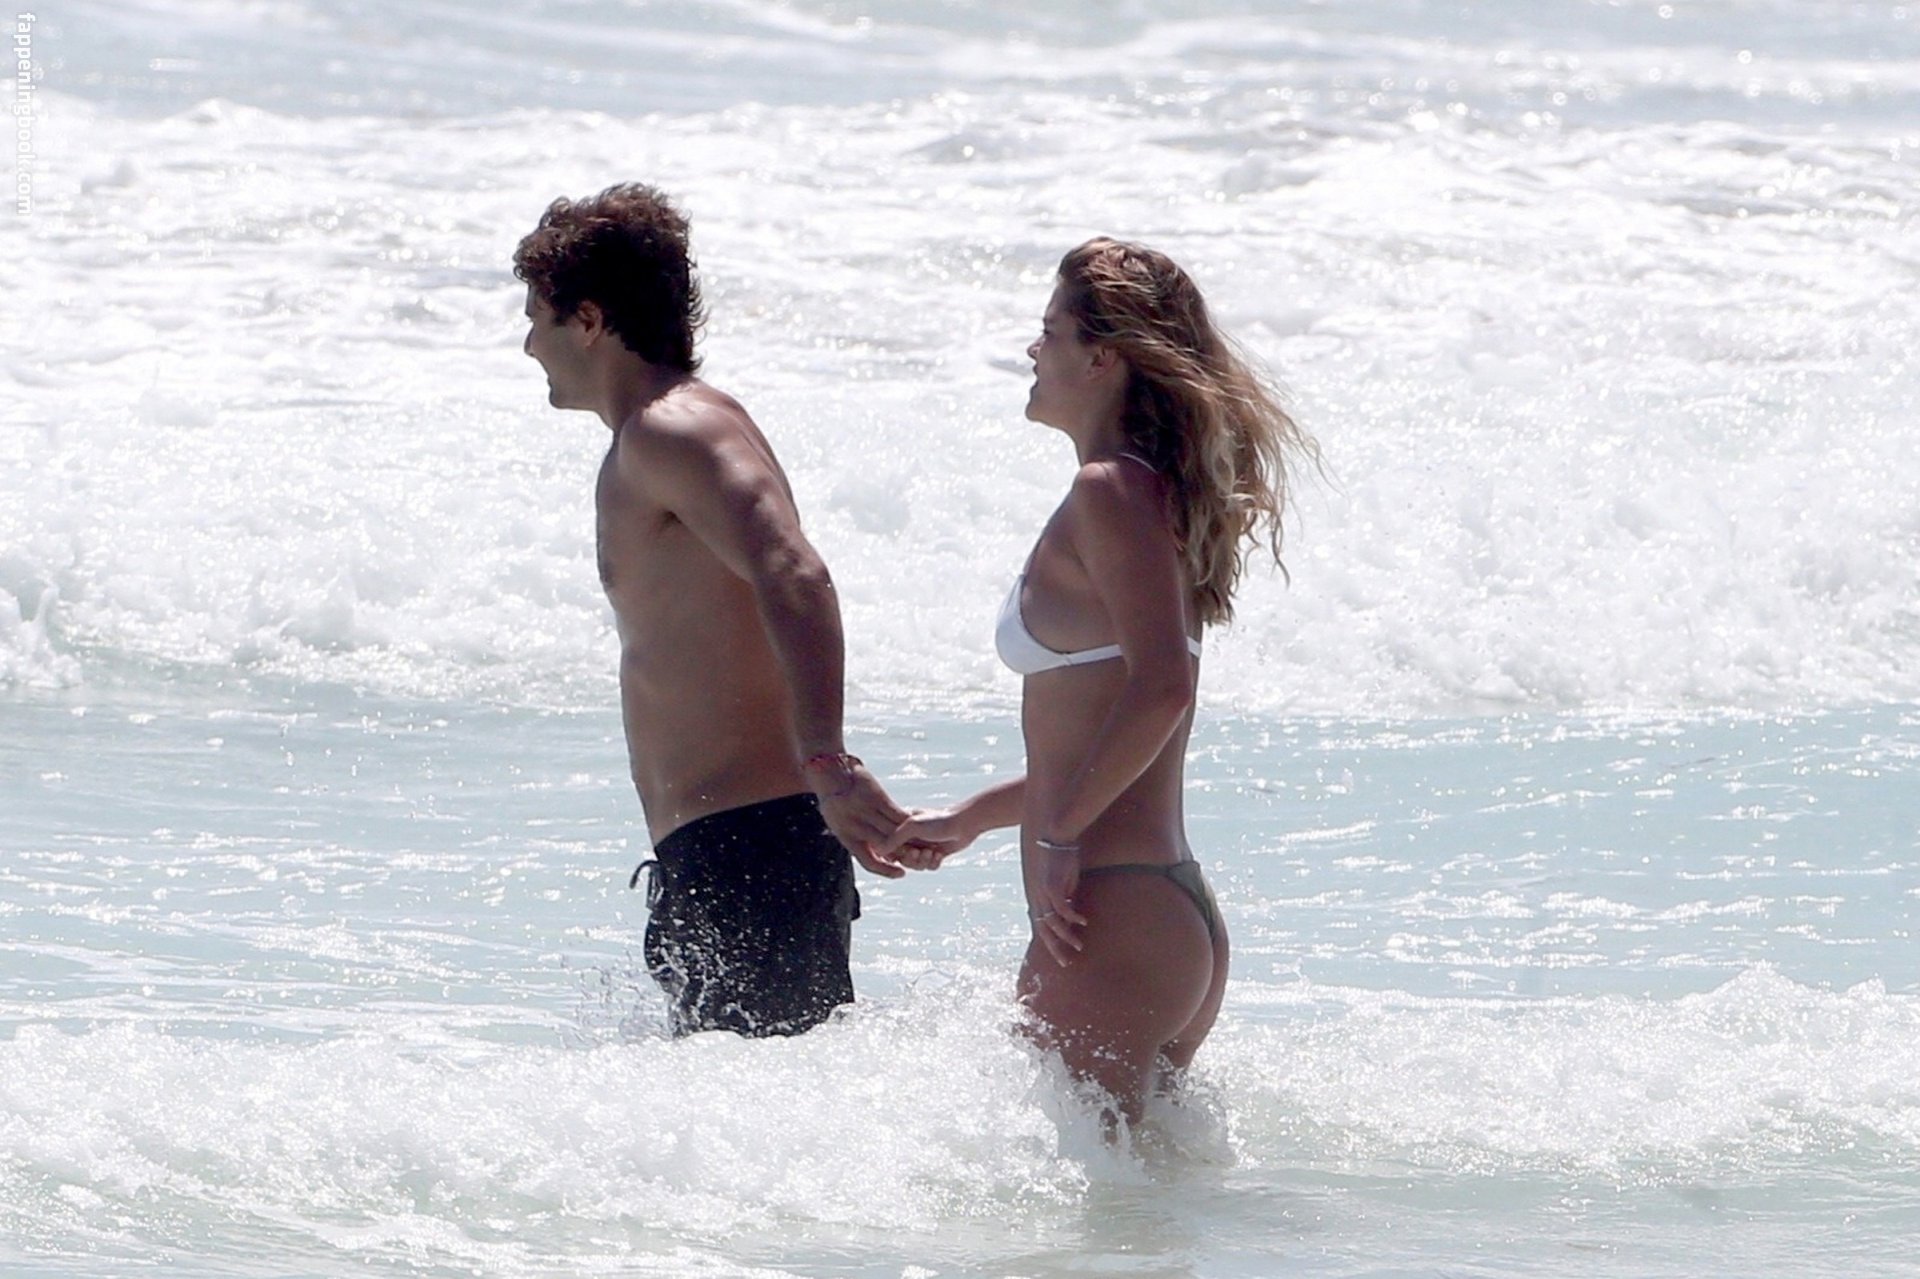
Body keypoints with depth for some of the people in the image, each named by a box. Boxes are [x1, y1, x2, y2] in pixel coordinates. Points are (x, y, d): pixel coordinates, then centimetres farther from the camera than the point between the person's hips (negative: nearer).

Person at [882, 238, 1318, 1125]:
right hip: (1177, 914, 10)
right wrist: (971, 819, 30)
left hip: (1112, 919, -10)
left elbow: (1161, 686, -26)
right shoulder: (1157, 492, 18)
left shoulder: (1108, 494, -12)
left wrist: (1059, 836, -19)